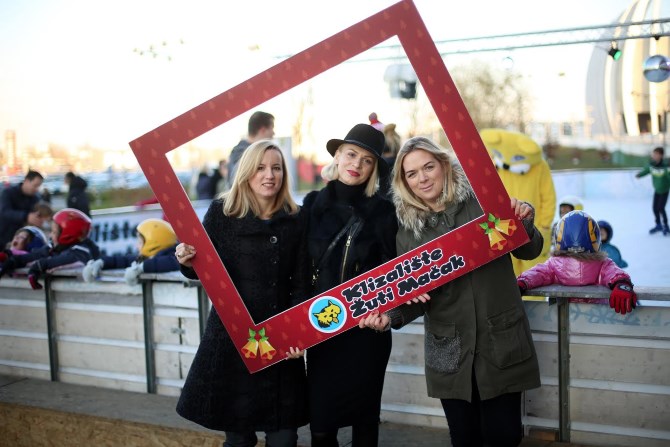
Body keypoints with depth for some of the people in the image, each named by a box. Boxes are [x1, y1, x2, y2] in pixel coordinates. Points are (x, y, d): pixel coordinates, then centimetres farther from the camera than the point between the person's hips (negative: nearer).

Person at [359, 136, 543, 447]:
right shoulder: (408, 230, 3)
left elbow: (529, 251, 4)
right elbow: (415, 295, 2)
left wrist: (524, 224, -17)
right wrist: (390, 316, -18)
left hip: (501, 343, -1)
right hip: (449, 351, 2)